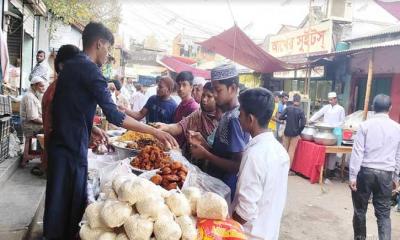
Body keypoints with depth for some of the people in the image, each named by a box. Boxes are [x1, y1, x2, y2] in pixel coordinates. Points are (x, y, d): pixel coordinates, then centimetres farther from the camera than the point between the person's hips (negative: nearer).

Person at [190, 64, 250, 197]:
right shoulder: (227, 114, 4)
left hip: (225, 187, -8)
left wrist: (205, 155, -19)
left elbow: (238, 165, -24)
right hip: (218, 181, 8)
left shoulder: (234, 119, -22)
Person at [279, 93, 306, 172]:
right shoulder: (301, 111, -9)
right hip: (295, 133, -1)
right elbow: (303, 124, -13)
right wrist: (299, 132, 1)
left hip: (287, 132, 2)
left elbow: (280, 117, -8)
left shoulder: (288, 108, -7)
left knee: (284, 149, 15)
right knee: (291, 151, 7)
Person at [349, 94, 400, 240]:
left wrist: (353, 175, -6)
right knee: (383, 213, 9)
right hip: (386, 175, 2)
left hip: (365, 172, -2)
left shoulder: (365, 125, -6)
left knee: (360, 209, 13)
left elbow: (357, 152, -9)